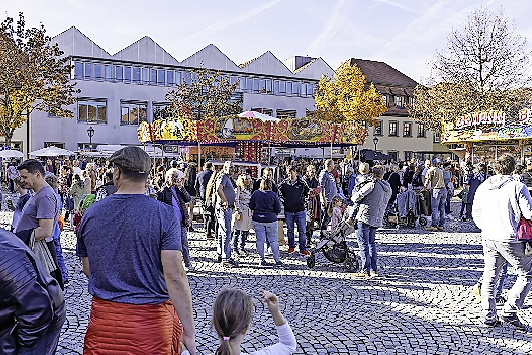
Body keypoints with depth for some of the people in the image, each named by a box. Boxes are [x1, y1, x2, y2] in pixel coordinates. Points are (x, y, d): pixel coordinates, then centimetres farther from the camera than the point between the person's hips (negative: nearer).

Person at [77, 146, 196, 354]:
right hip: (151, 320, -3)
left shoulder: (92, 213, -1)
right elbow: (175, 277, -19)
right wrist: (189, 332, -14)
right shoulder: (165, 215, -14)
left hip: (104, 318, 3)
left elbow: (87, 270, 9)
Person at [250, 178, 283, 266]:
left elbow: (251, 206, 5)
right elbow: (278, 209, -3)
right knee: (273, 240, 7)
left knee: (260, 240, 7)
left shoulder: (256, 193, -4)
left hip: (257, 220, 1)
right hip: (271, 220, -1)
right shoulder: (274, 195, -7)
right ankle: (277, 260, 10)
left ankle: (262, 260, 10)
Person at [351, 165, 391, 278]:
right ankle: (373, 269, 19)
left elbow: (357, 197, -15)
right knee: (372, 243, 18)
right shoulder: (388, 189, 12)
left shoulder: (372, 185, -13)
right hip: (377, 219, 8)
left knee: (363, 244, -3)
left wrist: (354, 198, 8)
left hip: (365, 217, -8)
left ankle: (365, 270, -3)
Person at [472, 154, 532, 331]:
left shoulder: (483, 187, 7)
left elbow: (476, 214, 14)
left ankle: (489, 316, 17)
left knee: (490, 276, 15)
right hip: (510, 238, -5)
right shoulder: (517, 187, -9)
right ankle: (510, 311, 3)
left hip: (488, 238, 5)